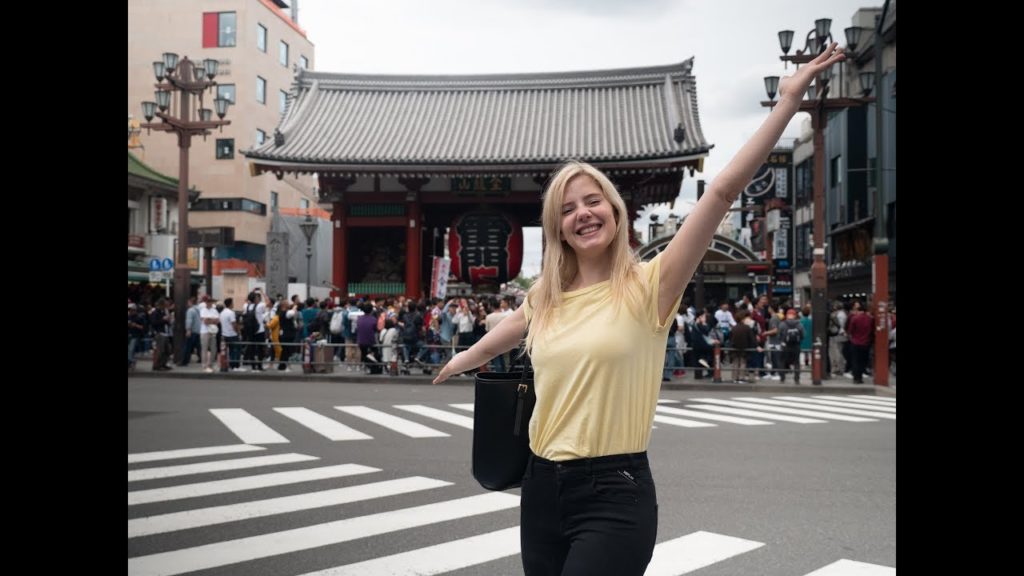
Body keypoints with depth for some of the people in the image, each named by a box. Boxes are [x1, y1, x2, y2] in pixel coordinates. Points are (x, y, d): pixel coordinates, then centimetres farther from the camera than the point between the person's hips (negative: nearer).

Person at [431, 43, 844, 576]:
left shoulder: (646, 286, -8)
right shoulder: (544, 297, 6)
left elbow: (723, 192, -17)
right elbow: (495, 343, 27)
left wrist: (788, 101, -21)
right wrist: (457, 363, 45)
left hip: (614, 493, -5)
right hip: (542, 487, 5)